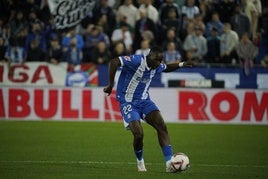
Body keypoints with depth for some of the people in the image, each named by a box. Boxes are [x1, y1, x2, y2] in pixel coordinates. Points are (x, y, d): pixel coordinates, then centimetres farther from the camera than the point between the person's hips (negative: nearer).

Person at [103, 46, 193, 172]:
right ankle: (140, 162, 11)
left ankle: (169, 163, -15)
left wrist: (181, 64, 11)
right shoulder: (136, 61, -23)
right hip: (128, 103, -7)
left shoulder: (157, 66, 2)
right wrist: (111, 85, -31)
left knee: (162, 126, -13)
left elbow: (166, 68, 27)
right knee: (138, 134, -20)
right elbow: (114, 62, -33)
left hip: (144, 100, 7)